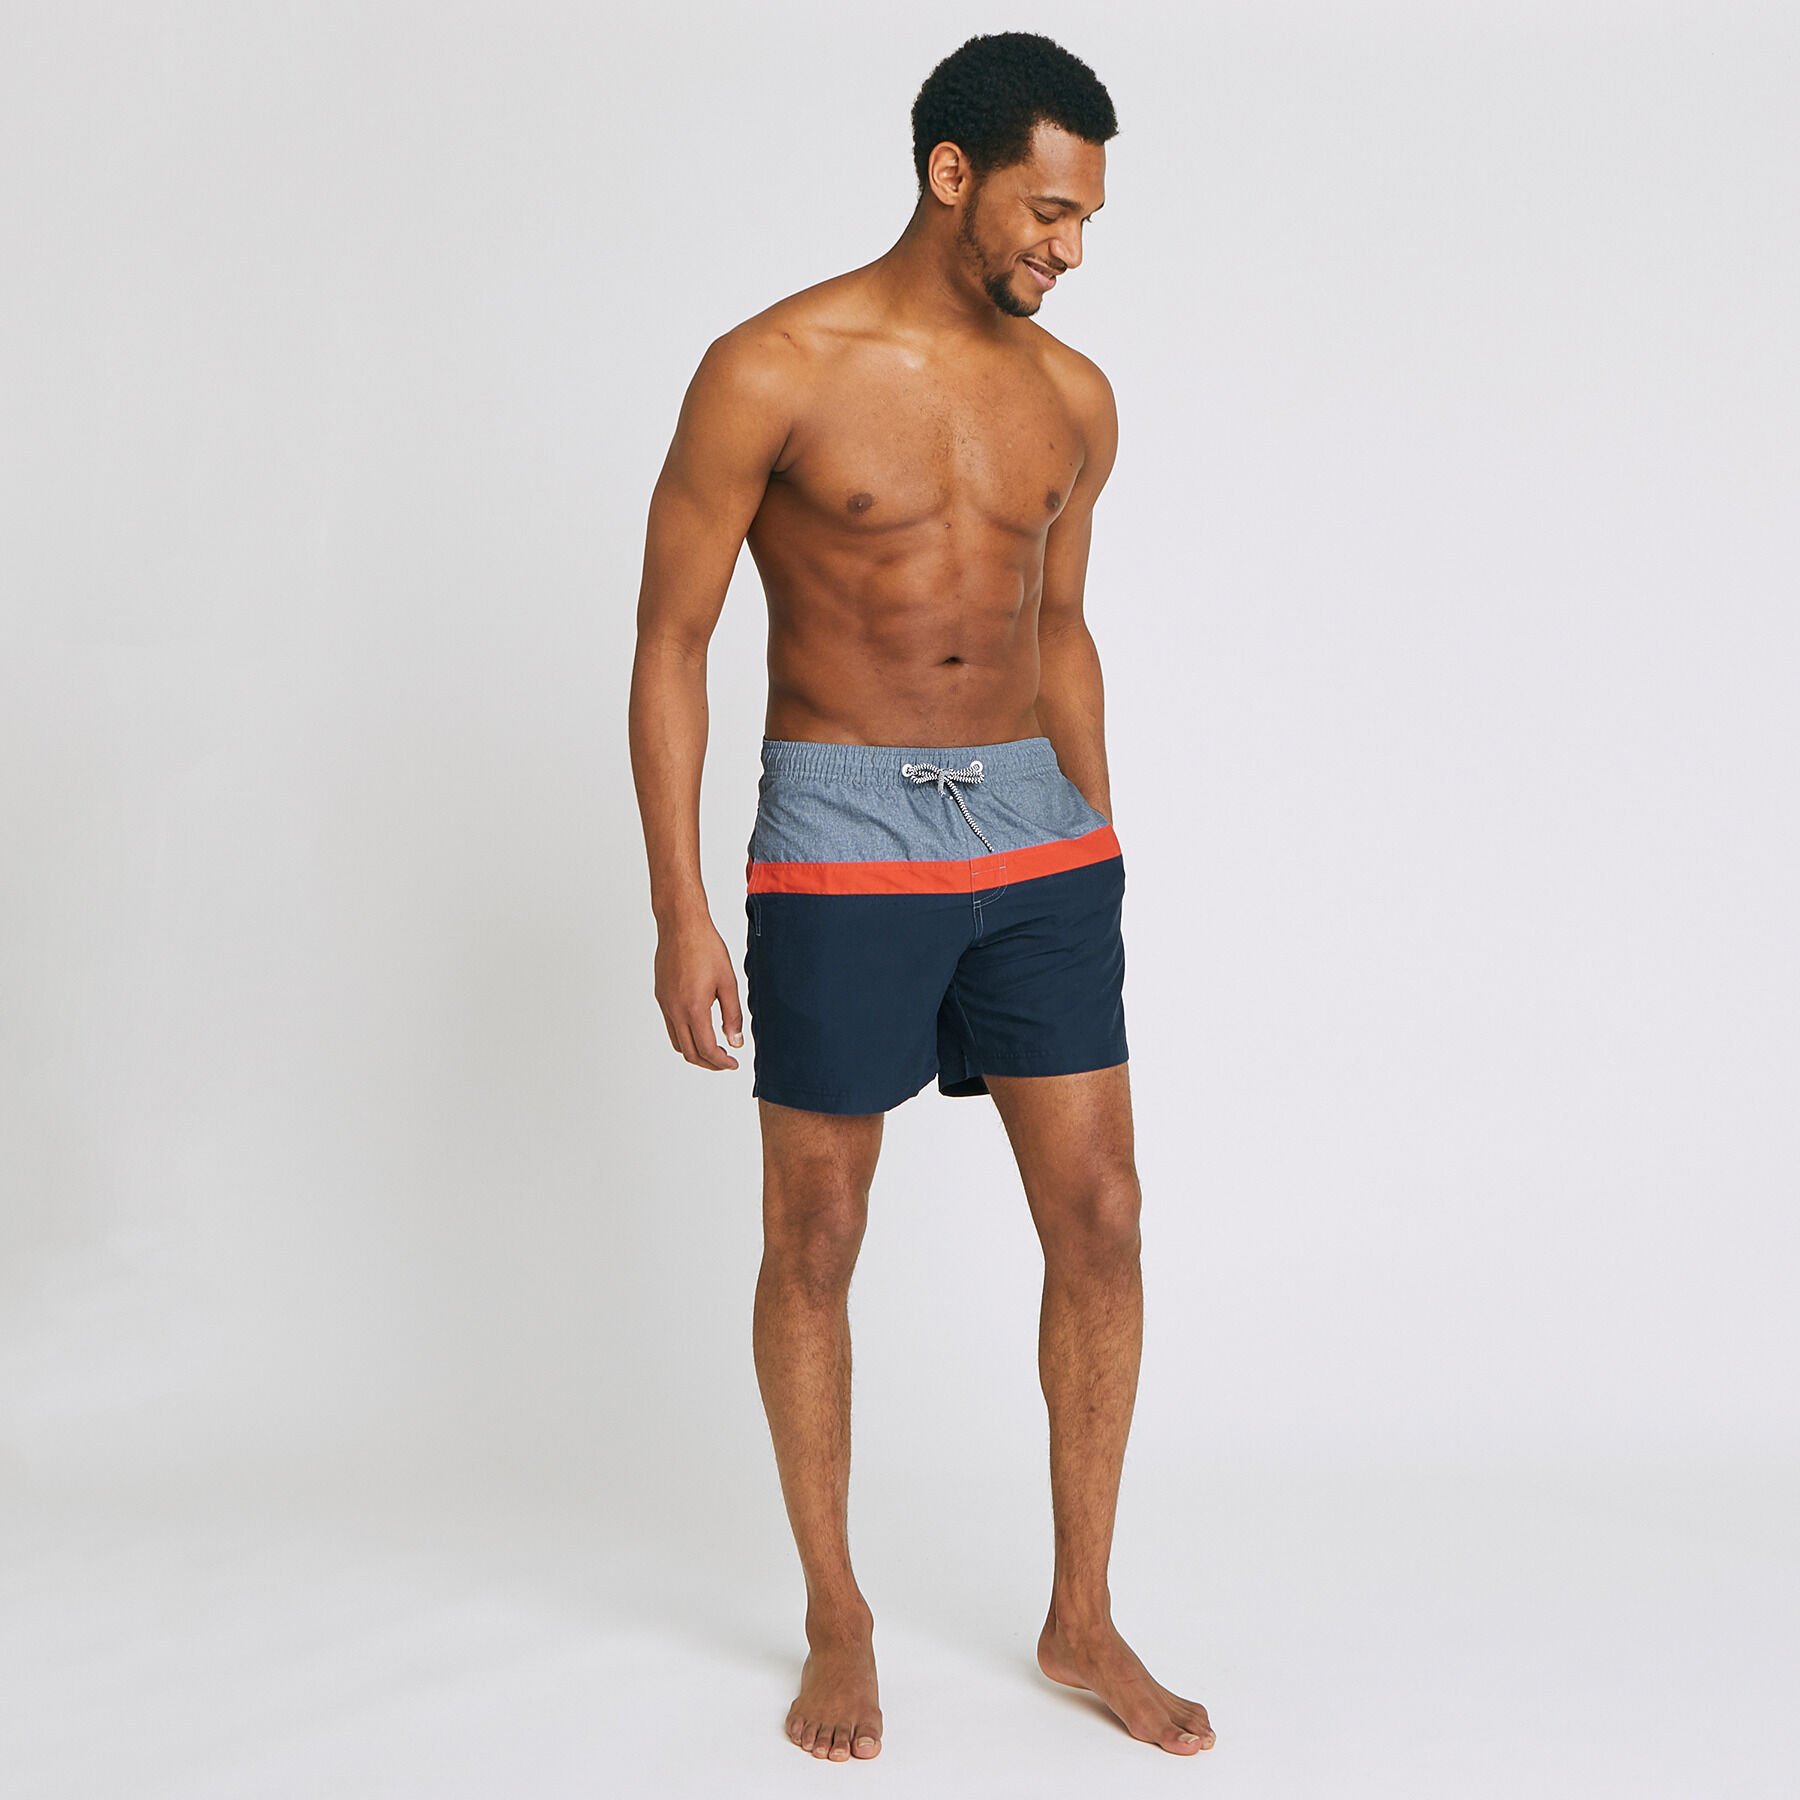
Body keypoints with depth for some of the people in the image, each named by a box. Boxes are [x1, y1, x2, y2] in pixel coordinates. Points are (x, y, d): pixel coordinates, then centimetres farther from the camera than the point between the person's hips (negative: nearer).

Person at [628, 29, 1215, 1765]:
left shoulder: (1072, 399, 6)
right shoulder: (771, 371, -9)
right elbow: (669, 640, -7)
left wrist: (1097, 850, 18)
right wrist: (677, 911, -11)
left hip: (1037, 831, 5)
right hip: (842, 841, -4)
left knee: (1099, 1218, 3)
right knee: (814, 1245, 6)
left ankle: (1081, 1619, 19)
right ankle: (838, 1621, 24)